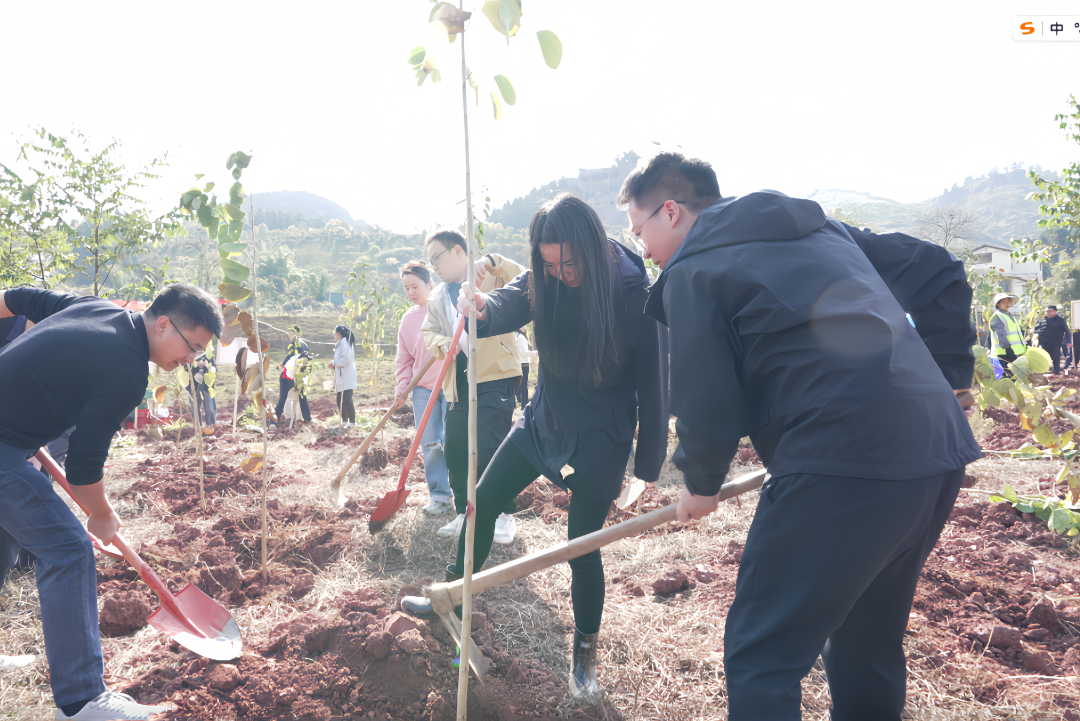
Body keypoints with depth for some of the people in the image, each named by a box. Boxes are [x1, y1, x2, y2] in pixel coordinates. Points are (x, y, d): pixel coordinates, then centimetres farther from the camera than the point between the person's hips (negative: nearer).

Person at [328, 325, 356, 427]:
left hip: (346, 378, -10)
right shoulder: (340, 344, 21)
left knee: (346, 400, -12)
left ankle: (352, 422, -12)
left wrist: (334, 363, -10)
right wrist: (333, 365, 9)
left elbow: (346, 358, -22)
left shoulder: (344, 342, -9)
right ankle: (344, 421, 16)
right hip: (341, 378, 10)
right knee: (341, 401, 11)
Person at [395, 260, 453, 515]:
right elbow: (404, 359, 17)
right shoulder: (407, 319, 13)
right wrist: (402, 388, 7)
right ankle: (439, 496, 13)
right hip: (423, 388, 5)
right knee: (429, 443, 2)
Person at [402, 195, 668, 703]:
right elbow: (509, 304, -23)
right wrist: (482, 309, -49)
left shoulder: (635, 295, -22)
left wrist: (648, 466, -13)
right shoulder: (545, 282, -7)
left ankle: (584, 654, 24)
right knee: (482, 501, 12)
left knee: (583, 547, 0)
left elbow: (653, 385, -16)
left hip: (600, 440, -5)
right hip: (543, 420, 6)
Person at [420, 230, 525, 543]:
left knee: (490, 448, -9)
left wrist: (494, 262, -27)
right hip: (458, 382, 7)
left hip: (494, 377, -6)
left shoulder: (492, 278, 0)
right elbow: (428, 331, 15)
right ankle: (464, 514, 25)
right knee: (455, 451, 8)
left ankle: (507, 515, 7)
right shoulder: (438, 297, 19)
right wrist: (441, 343, -8)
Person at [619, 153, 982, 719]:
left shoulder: (692, 271, 0)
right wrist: (945, 375, 25)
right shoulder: (819, 228, 22)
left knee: (760, 658, 1)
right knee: (867, 648, 24)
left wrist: (701, 484, 14)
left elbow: (706, 403, -5)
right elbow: (939, 273, 25)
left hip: (842, 467, -9)